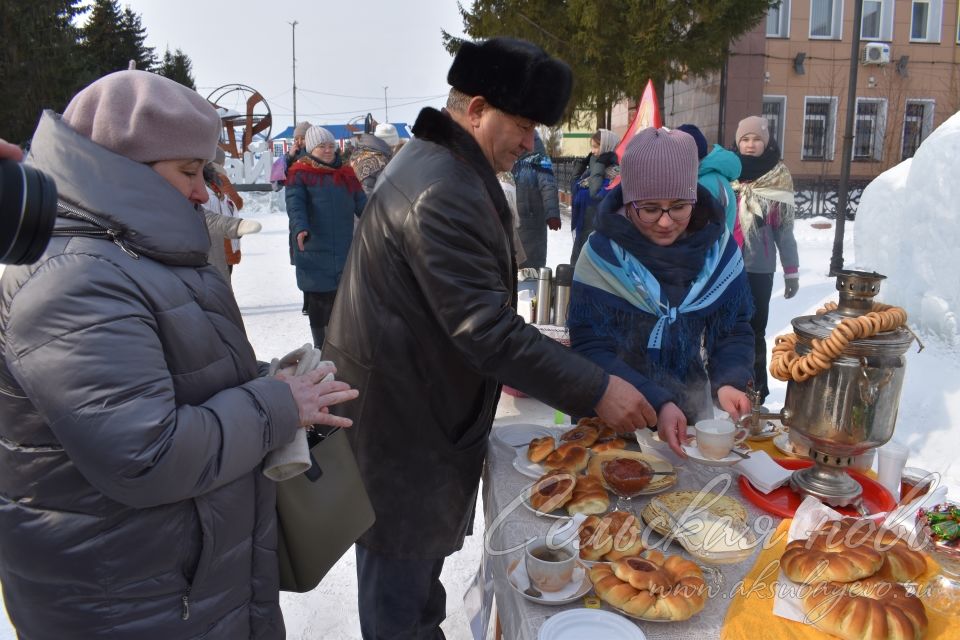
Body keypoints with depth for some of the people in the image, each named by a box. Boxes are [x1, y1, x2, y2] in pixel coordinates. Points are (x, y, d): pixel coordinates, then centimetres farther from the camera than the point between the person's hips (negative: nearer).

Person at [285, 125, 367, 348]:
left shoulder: (346, 173, 14)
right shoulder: (300, 173, -1)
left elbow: (361, 204, 14)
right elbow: (295, 204, -15)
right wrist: (300, 229, -32)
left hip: (344, 250, 4)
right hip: (314, 251, -4)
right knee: (318, 299, 4)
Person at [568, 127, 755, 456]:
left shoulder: (719, 247, -8)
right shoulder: (602, 254, -17)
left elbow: (734, 330, -1)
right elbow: (591, 348, -18)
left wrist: (729, 382, -21)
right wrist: (656, 402, -30)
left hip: (692, 408, 3)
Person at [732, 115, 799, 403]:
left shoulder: (778, 178, 1)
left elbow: (784, 228, 4)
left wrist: (791, 270, 0)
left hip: (759, 268, -1)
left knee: (754, 330, 0)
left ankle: (755, 391, 10)